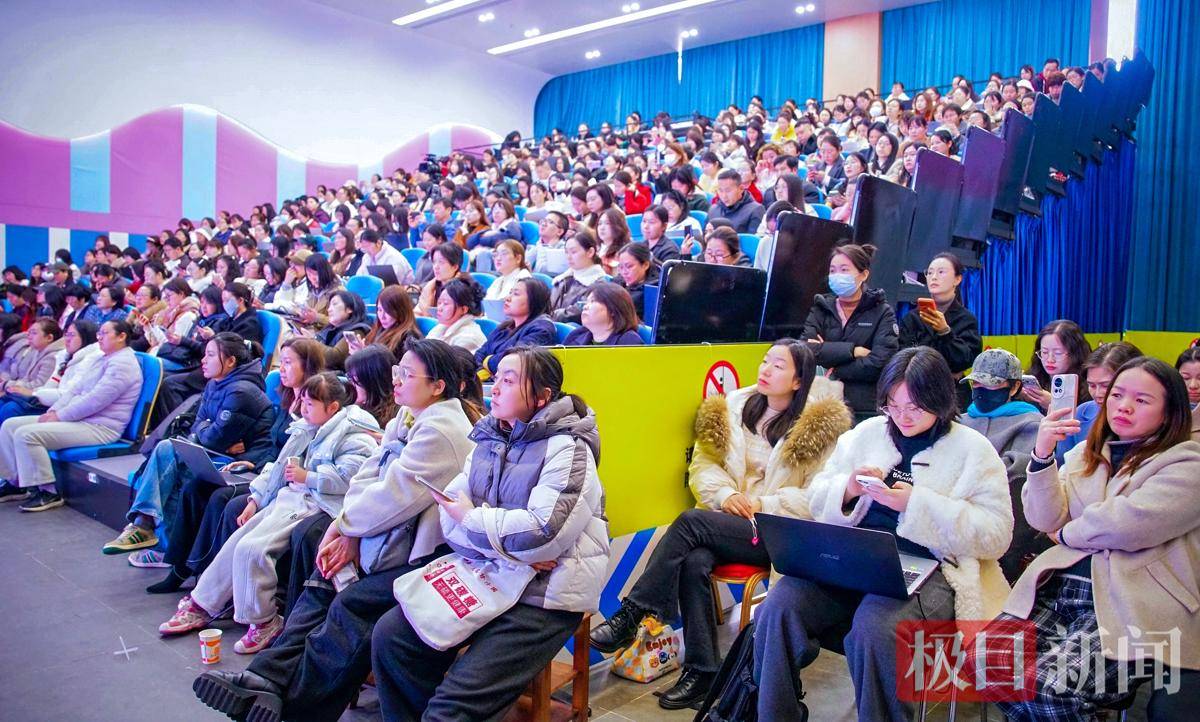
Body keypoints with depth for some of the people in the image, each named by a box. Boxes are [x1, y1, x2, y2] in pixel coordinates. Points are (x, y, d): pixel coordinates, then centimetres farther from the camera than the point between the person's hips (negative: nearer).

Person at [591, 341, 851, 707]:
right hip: (725, 523, 4)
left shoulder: (821, 426, -3)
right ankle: (702, 670, -17)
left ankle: (631, 615, -21)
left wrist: (764, 505, -18)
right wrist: (724, 494, -11)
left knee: (691, 521, -28)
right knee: (694, 561, -29)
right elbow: (702, 463, 8)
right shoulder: (734, 406, 10)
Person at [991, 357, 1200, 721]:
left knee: (1048, 689, -27)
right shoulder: (1086, 454, 16)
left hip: (1131, 605, -5)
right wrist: (1042, 455, -8)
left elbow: (1128, 524, -16)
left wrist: (1067, 533, 3)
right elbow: (1044, 519, 6)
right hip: (1059, 587, 6)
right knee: (987, 658, -17)